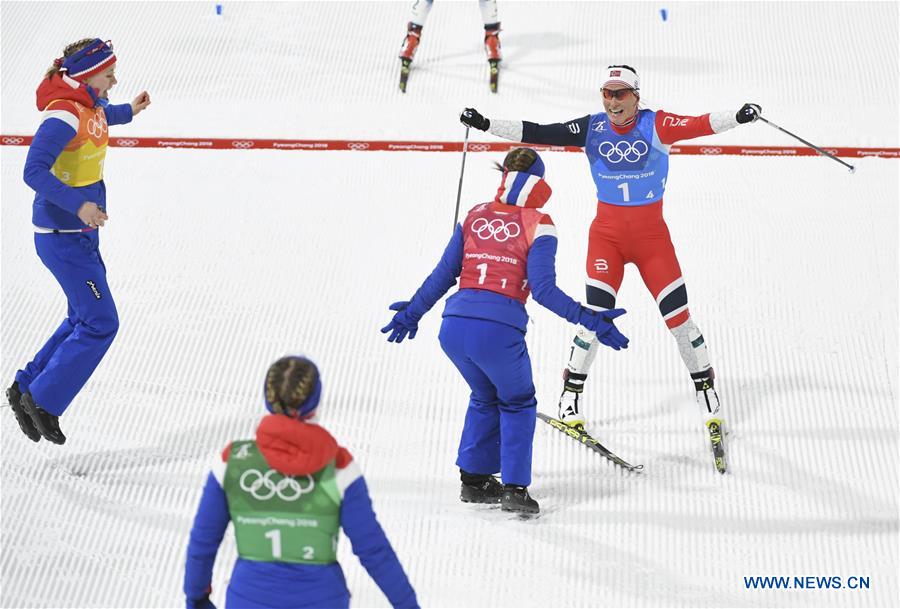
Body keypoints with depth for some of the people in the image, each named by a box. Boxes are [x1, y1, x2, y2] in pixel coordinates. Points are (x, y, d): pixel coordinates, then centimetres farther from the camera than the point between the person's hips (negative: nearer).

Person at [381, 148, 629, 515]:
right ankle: (514, 489, 14)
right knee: (517, 403, 22)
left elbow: (444, 274, 15)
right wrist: (590, 321, -3)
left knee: (485, 398, 30)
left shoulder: (475, 216, 14)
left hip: (453, 327, 4)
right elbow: (543, 289, -7)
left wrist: (413, 312, 27)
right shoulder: (537, 224, 1)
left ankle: (475, 480, 30)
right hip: (498, 330, -4)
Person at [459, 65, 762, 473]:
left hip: (651, 233, 0)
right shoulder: (592, 129, -2)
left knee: (678, 316, -1)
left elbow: (699, 125, -22)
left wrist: (738, 117, -40)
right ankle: (570, 399, 2)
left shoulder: (655, 125, -8)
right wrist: (486, 125, -7)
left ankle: (708, 395, 13)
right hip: (607, 232, 0)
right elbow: (539, 133, -3)